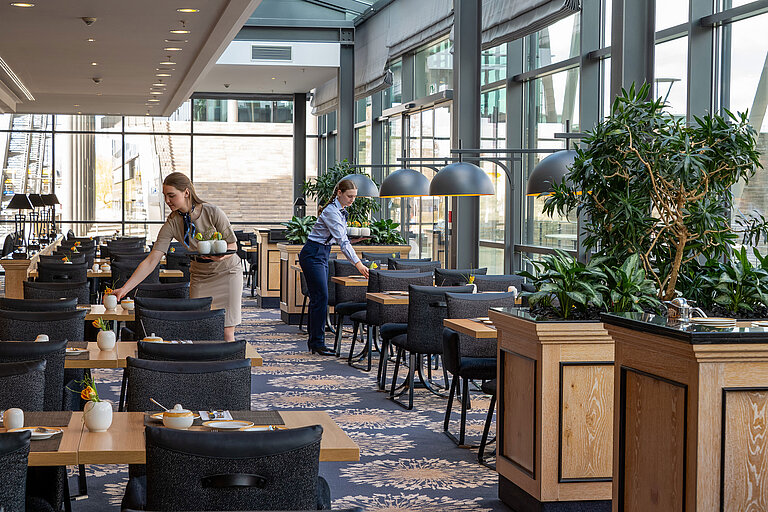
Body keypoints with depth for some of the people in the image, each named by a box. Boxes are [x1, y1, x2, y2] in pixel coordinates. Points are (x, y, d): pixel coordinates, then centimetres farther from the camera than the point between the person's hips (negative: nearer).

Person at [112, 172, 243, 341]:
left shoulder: (212, 212, -21)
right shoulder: (172, 224, -13)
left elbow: (232, 244, -10)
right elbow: (151, 261, -16)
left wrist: (222, 255, -34)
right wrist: (124, 289, -24)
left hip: (226, 272, -3)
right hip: (199, 275, 3)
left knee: (226, 332, -6)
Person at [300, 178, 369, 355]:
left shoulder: (341, 211, 9)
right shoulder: (331, 212, -22)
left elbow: (343, 239, 19)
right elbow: (342, 241, -30)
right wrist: (358, 263, -35)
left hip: (322, 254, 10)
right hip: (313, 254, -10)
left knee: (318, 297, 10)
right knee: (320, 297, -11)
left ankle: (314, 340, 14)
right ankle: (317, 343, -8)